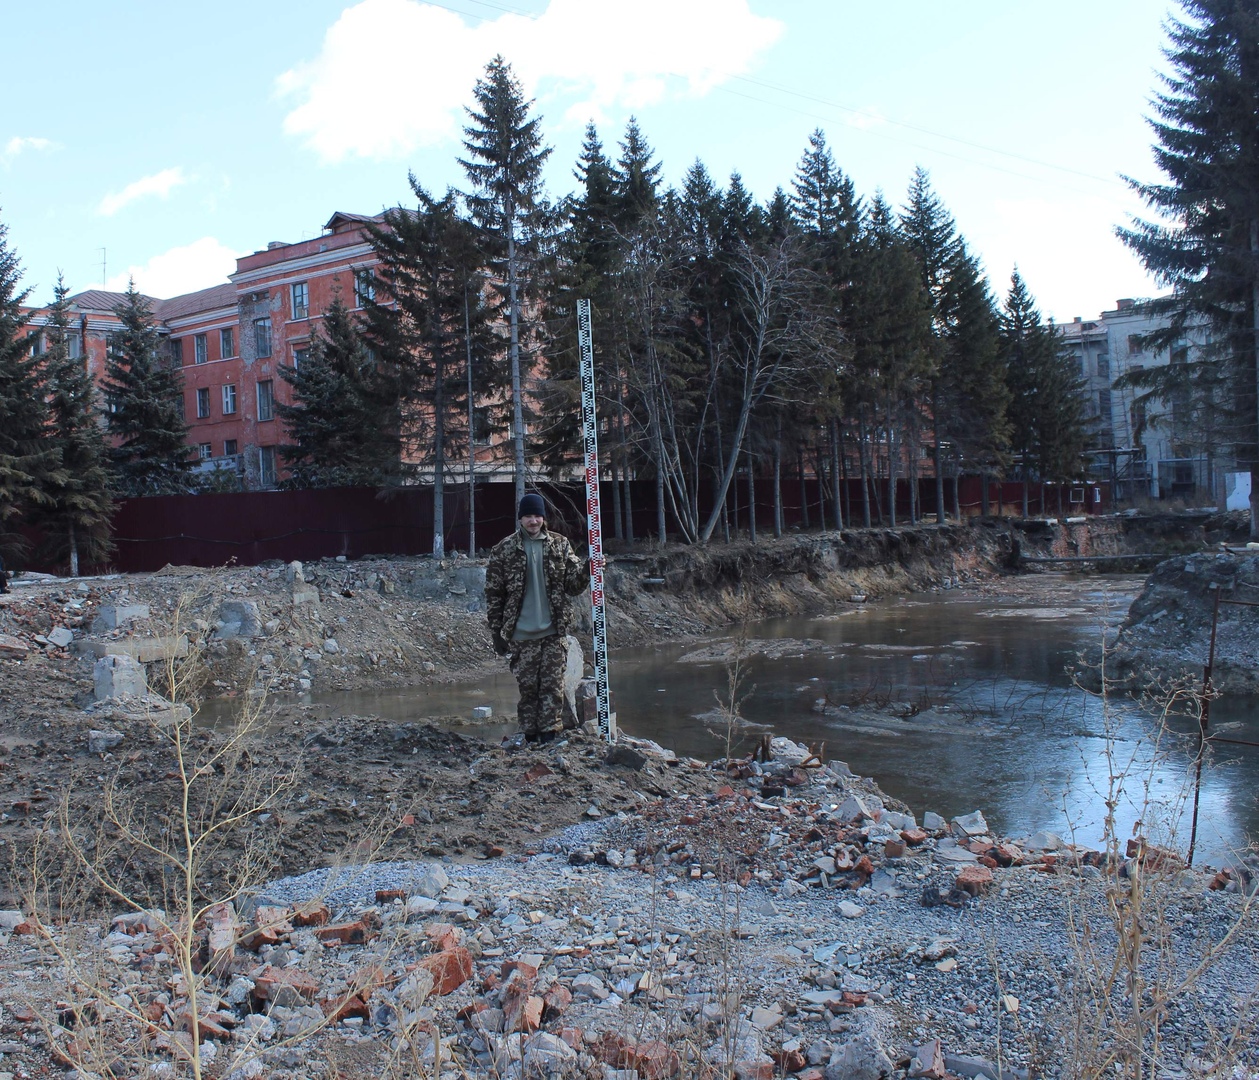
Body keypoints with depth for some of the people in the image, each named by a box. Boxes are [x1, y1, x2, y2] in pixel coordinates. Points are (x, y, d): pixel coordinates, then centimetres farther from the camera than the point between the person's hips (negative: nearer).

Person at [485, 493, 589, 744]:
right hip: (522, 634, -1)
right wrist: (497, 632, 0)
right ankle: (531, 738, 15)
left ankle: (550, 737, 7)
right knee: (527, 687, 5)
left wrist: (587, 570, -15)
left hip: (554, 631, 1)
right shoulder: (504, 549, 1)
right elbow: (494, 594, 2)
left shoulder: (560, 545, 6)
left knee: (553, 686, 0)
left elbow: (572, 584, 6)